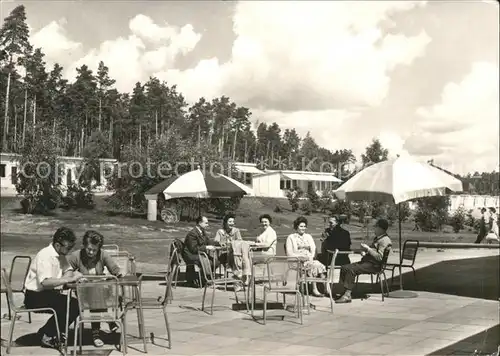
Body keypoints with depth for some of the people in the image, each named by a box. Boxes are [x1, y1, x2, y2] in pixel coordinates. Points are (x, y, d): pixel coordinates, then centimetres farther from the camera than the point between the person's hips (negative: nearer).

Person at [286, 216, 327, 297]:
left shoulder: (308, 237, 23)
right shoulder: (291, 237, 9)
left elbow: (313, 249, 12)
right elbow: (289, 254, -1)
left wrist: (310, 257, -9)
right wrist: (302, 256, -14)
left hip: (309, 260, 4)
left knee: (319, 265, -28)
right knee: (313, 265, -32)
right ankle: (314, 289, -33)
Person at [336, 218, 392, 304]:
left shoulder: (384, 240, -11)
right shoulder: (377, 238, 21)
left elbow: (379, 257, -21)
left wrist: (368, 249, -18)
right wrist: (365, 252, 13)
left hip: (374, 265, -10)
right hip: (367, 261, 10)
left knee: (351, 270, -27)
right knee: (344, 267, -3)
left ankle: (347, 296, -26)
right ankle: (345, 291, -8)